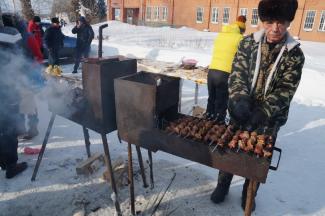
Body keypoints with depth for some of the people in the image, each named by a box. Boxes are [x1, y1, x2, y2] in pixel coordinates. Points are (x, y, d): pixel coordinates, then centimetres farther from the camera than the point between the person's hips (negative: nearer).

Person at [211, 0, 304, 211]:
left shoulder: (295, 55, -9)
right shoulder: (248, 43, -5)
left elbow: (286, 90, -13)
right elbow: (237, 74, -11)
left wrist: (263, 112, -28)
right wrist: (240, 99, -29)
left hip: (269, 120, 0)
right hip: (240, 113, 1)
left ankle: (249, 193, 41)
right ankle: (223, 185, 40)